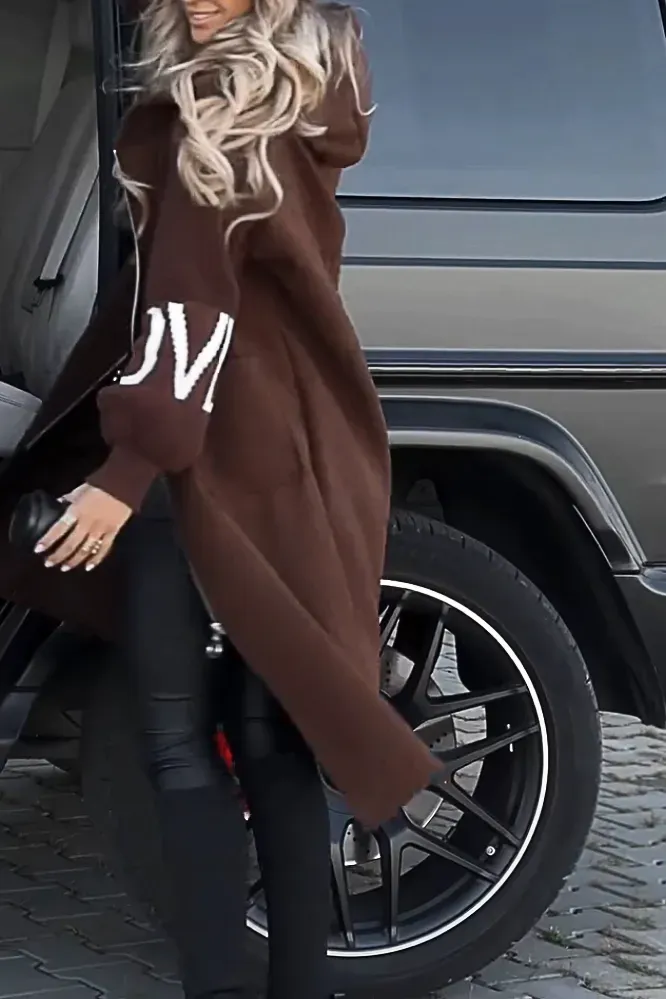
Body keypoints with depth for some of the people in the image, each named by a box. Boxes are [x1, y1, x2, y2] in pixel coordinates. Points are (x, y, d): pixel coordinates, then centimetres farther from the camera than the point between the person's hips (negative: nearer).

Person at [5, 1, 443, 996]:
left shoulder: (210, 121, -10)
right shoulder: (303, 106, 14)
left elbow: (192, 310, -19)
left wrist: (130, 463, -23)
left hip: (205, 458, -8)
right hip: (290, 457, 8)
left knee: (182, 739, -3)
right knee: (273, 734, 9)